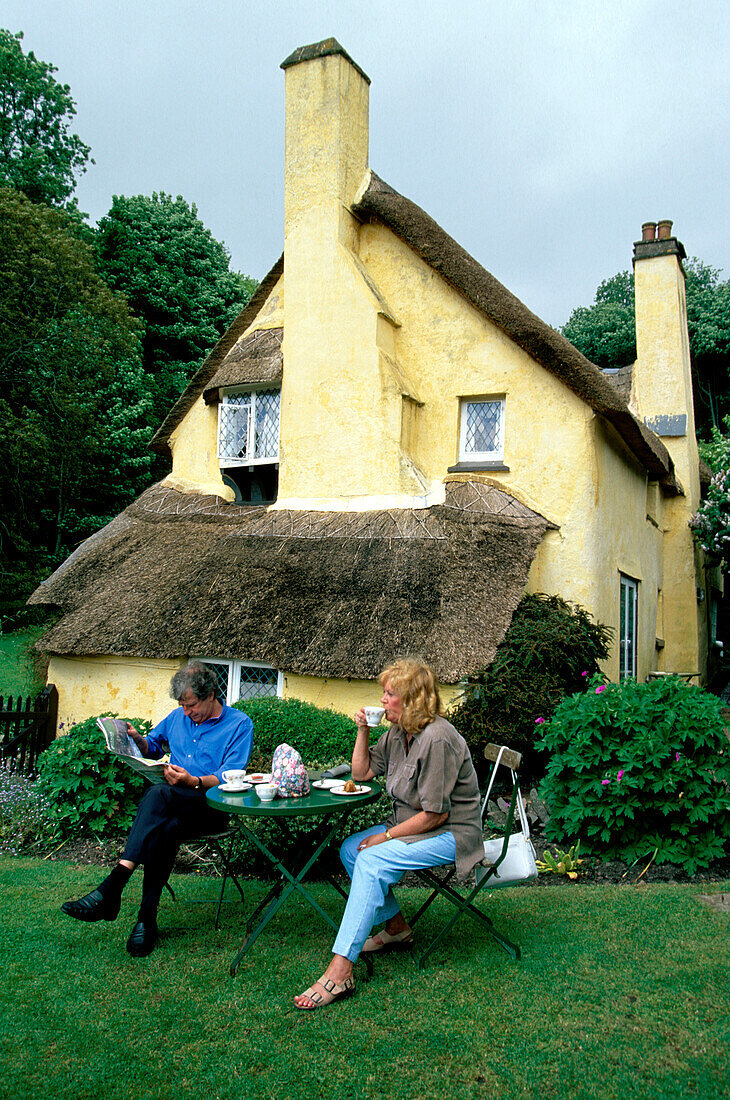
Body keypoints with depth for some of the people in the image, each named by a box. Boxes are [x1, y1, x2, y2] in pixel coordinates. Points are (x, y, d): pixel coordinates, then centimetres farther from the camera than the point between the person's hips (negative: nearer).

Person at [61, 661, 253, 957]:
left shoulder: (239, 724, 0)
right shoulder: (178, 717, 19)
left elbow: (230, 777, -10)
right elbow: (153, 746, 33)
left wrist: (193, 781, -27)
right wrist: (136, 739, 10)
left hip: (212, 806, -4)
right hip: (174, 808, 4)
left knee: (159, 794, -35)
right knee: (165, 827, -35)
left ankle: (110, 889, -38)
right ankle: (147, 917, -37)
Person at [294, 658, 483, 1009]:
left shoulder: (437, 739, -24)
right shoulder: (397, 733, 6)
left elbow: (436, 813, -24)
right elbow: (362, 773, 14)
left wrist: (385, 837, -18)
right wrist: (362, 731, 0)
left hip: (450, 834, -10)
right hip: (411, 824, 10)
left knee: (372, 861, -26)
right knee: (350, 849, 1)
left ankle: (339, 972, -27)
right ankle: (396, 927, 12)